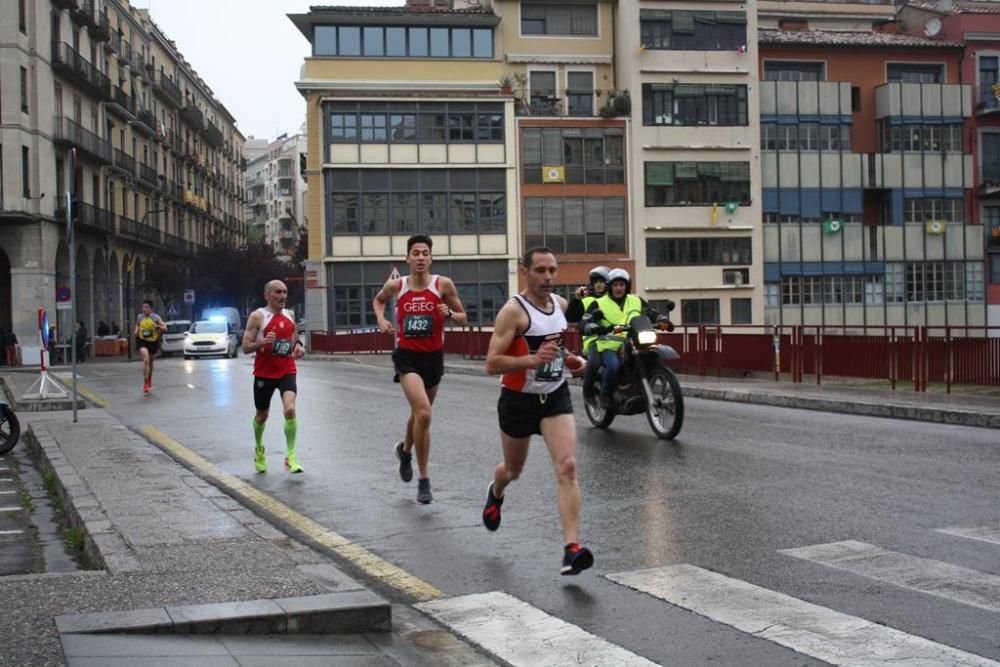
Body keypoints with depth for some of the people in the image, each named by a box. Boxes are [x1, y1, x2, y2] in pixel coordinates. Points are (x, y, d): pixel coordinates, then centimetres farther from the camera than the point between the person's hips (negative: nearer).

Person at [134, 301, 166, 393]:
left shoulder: (156, 317, -9)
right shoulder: (140, 317, -3)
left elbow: (165, 328, -6)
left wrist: (158, 327, -25)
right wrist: (136, 331, -1)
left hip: (153, 341, 1)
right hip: (142, 341, -1)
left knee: (150, 362, 20)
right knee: (146, 360, -23)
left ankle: (149, 380, 46)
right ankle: (145, 383, -20)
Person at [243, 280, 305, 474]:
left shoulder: (290, 315, 7)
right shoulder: (257, 317, -8)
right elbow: (246, 347, -10)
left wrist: (298, 346, 2)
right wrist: (263, 342, -28)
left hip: (287, 371, 2)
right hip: (264, 373, -2)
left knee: (290, 409, -21)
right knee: (262, 415, 14)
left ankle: (290, 456, -16)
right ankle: (259, 449, 42)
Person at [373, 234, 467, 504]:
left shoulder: (443, 284, -6)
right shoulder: (396, 286, -3)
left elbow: (463, 319, 2)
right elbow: (378, 300, 20)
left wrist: (449, 313, -19)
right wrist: (381, 319, 1)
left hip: (433, 357, 2)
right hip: (407, 356, -2)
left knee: (419, 414, 20)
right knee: (423, 413, -22)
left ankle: (405, 449, 55)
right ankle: (424, 479, -12)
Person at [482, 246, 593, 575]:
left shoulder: (561, 304, 3)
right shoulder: (513, 311, -18)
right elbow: (492, 364, -23)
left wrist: (571, 360, 5)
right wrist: (532, 359, -35)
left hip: (556, 397, 4)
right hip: (519, 400, -3)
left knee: (567, 467, -16)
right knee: (513, 470, 18)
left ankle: (572, 548, -19)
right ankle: (495, 494, 57)